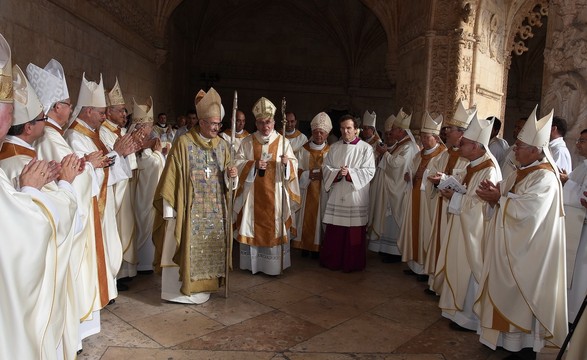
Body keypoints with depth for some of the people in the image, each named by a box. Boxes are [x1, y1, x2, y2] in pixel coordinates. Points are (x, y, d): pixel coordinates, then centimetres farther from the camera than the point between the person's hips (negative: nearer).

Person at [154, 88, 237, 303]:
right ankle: (180, 288, 16)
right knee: (187, 247, 1)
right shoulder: (184, 143, -9)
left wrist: (231, 175, -9)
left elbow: (225, 176, 15)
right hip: (189, 209, -5)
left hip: (215, 210, 5)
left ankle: (203, 284, 26)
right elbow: (171, 177, -9)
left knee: (211, 246, 10)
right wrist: (169, 206, -12)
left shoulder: (222, 145, 7)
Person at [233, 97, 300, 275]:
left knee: (274, 228, 2)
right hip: (253, 194, 1)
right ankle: (252, 263, 16)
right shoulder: (247, 142, 5)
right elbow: (237, 163, -1)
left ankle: (274, 265, 12)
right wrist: (253, 164, -18)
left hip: (275, 194, -1)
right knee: (253, 226, 5)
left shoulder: (283, 141, 3)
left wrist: (287, 162, -22)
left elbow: (294, 164, 1)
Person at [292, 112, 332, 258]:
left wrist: (323, 175, -18)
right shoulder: (303, 149, 3)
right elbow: (297, 171, -1)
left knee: (319, 218, 3)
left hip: (322, 192, -1)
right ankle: (305, 246, 15)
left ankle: (317, 246, 13)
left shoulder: (330, 151, 0)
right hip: (306, 191, 1)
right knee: (305, 217, 4)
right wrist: (308, 174, -17)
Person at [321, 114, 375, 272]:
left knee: (354, 233, 3)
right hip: (336, 196, 3)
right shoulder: (334, 148, 10)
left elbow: (369, 171, -8)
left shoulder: (366, 148, -1)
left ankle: (352, 264, 18)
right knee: (334, 232, 8)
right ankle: (332, 262, 22)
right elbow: (326, 168, 5)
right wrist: (337, 173, -15)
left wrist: (350, 173, -20)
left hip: (356, 197, -3)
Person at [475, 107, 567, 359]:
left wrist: (499, 198, -16)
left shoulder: (545, 178, -20)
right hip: (509, 246, 9)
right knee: (507, 293, 17)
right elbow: (507, 198, 11)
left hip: (526, 252, -9)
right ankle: (507, 335, 32)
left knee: (522, 296, 3)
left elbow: (526, 211, -28)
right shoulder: (521, 172, 7)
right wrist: (494, 192, -10)